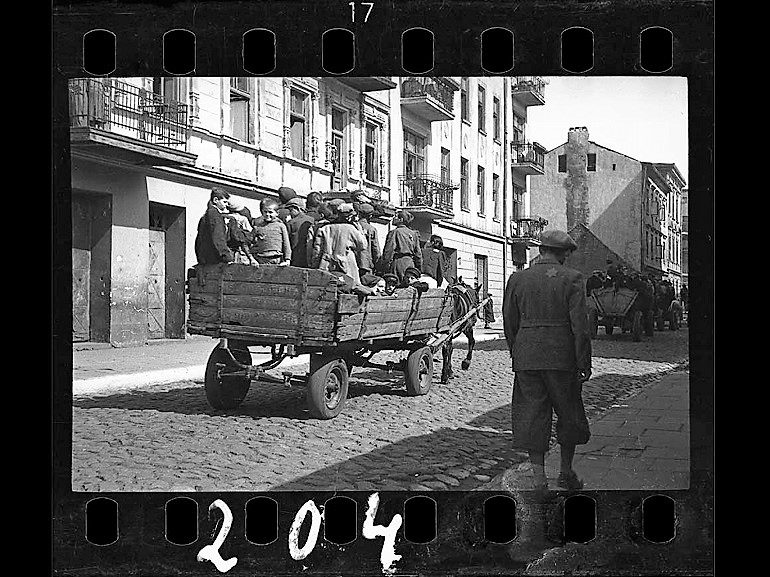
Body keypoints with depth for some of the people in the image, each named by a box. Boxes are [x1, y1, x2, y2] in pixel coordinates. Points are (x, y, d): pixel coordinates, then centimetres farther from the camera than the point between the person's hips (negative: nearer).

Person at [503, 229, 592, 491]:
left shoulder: (517, 279, 5)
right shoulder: (571, 278, -6)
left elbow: (509, 322, 9)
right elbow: (580, 324, -10)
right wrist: (584, 363, -5)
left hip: (526, 357, 2)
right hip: (562, 357, -2)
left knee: (532, 414, 7)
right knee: (568, 412, 15)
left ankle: (539, 479, 6)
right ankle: (566, 472, 27)